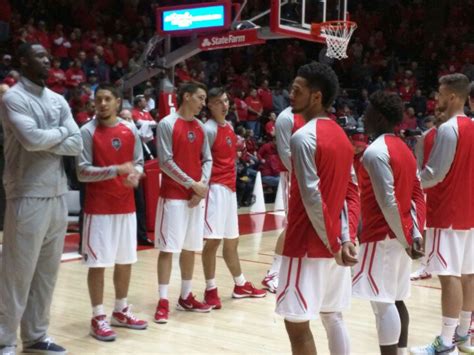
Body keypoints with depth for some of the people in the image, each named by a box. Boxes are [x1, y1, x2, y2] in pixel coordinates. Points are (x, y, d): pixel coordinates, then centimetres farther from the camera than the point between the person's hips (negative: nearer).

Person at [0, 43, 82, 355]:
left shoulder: (58, 100, 14)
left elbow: (76, 144, 4)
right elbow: (32, 139, -22)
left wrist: (44, 141, -10)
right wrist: (61, 132, -4)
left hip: (58, 195, 7)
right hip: (28, 197, -7)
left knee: (48, 271, 12)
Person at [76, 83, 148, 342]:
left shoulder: (130, 130, 7)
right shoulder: (88, 131, -8)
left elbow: (138, 162, 14)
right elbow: (82, 172, -13)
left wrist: (135, 174, -10)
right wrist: (116, 170, -23)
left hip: (126, 205, 5)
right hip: (98, 207, -5)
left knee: (125, 261, 12)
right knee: (98, 263, -2)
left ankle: (121, 311, 26)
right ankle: (98, 318, 7)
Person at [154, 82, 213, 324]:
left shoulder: (200, 127, 12)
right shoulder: (167, 124, -8)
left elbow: (207, 159, 11)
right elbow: (165, 162, -14)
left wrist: (202, 185, -5)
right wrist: (191, 183, -15)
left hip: (196, 195, 7)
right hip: (173, 195, -6)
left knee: (190, 248, 11)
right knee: (168, 248, -5)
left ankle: (186, 297, 21)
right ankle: (163, 301, -1)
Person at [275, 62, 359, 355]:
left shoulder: (303, 136, -15)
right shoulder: (342, 136, 12)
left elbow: (312, 199, -21)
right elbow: (351, 193, 7)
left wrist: (333, 245, -16)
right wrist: (346, 239, -2)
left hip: (308, 245, -9)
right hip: (335, 244, 9)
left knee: (297, 324, -1)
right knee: (333, 317, 16)